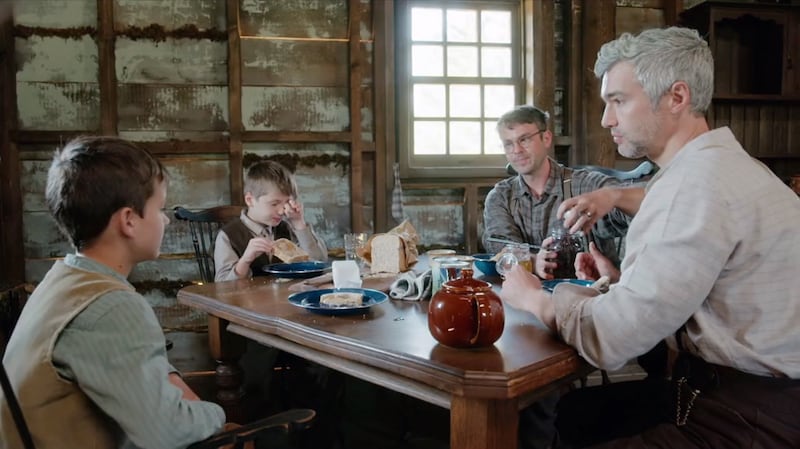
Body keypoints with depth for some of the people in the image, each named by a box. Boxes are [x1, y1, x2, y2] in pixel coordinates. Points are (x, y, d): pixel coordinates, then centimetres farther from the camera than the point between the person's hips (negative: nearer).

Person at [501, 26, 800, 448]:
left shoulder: (700, 179, -25)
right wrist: (617, 195, 22)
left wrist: (531, 296, -9)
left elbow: (609, 337, -28)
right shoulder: (719, 162, 9)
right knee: (571, 410, 15)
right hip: (738, 385, 10)